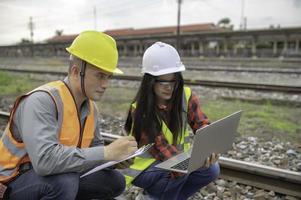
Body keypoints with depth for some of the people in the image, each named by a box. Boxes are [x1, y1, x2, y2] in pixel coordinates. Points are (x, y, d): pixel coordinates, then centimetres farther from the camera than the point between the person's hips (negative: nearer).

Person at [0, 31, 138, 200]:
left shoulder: (91, 106, -3)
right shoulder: (42, 100, -27)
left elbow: (95, 147, 7)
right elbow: (45, 159, -39)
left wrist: (116, 157, -14)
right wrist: (106, 153, -36)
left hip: (63, 178, 7)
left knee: (115, 182, 1)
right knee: (64, 183, -35)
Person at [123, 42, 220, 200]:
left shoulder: (187, 96, -10)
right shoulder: (140, 109, -22)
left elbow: (201, 124, -18)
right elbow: (159, 146, -27)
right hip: (145, 166, -5)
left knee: (211, 169, -16)